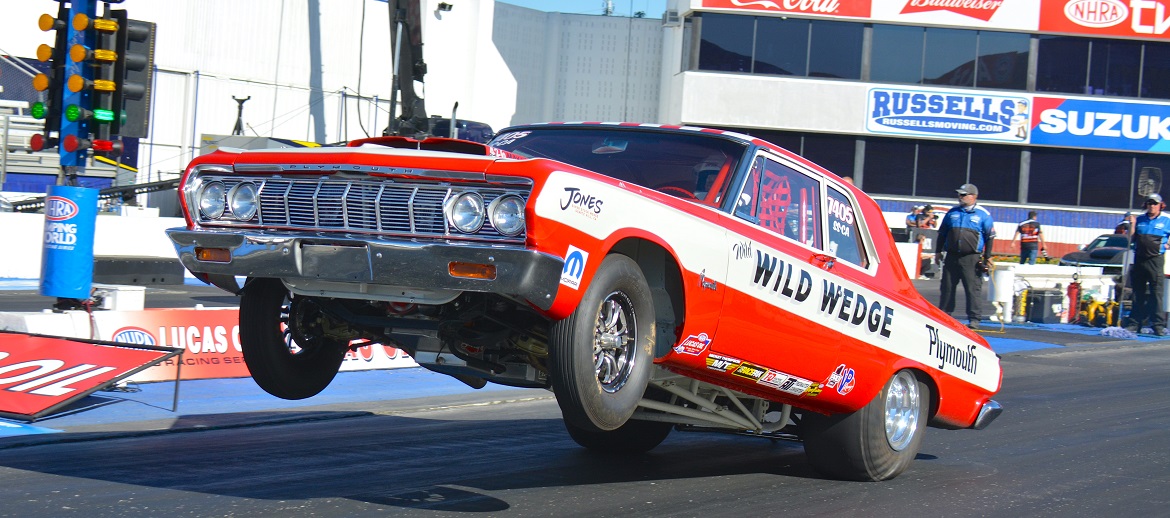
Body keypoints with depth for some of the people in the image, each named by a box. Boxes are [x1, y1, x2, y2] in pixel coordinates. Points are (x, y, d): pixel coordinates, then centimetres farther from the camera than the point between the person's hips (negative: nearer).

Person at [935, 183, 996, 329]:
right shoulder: (952, 212, 13)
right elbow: (942, 233, 19)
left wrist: (987, 257, -2)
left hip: (972, 258, -4)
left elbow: (990, 236, 3)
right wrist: (938, 251, 15)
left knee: (973, 288, -6)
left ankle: (974, 319, -2)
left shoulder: (983, 215, 2)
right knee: (947, 287, 8)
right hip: (951, 257, 4)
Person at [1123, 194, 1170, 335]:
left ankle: (1158, 325, -6)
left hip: (1155, 260, -3)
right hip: (1139, 259, 3)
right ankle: (1134, 324, 12)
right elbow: (1131, 240, 12)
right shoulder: (1139, 220, 13)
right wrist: (1132, 225, 1)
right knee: (1138, 293, 8)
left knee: (1156, 293, -7)